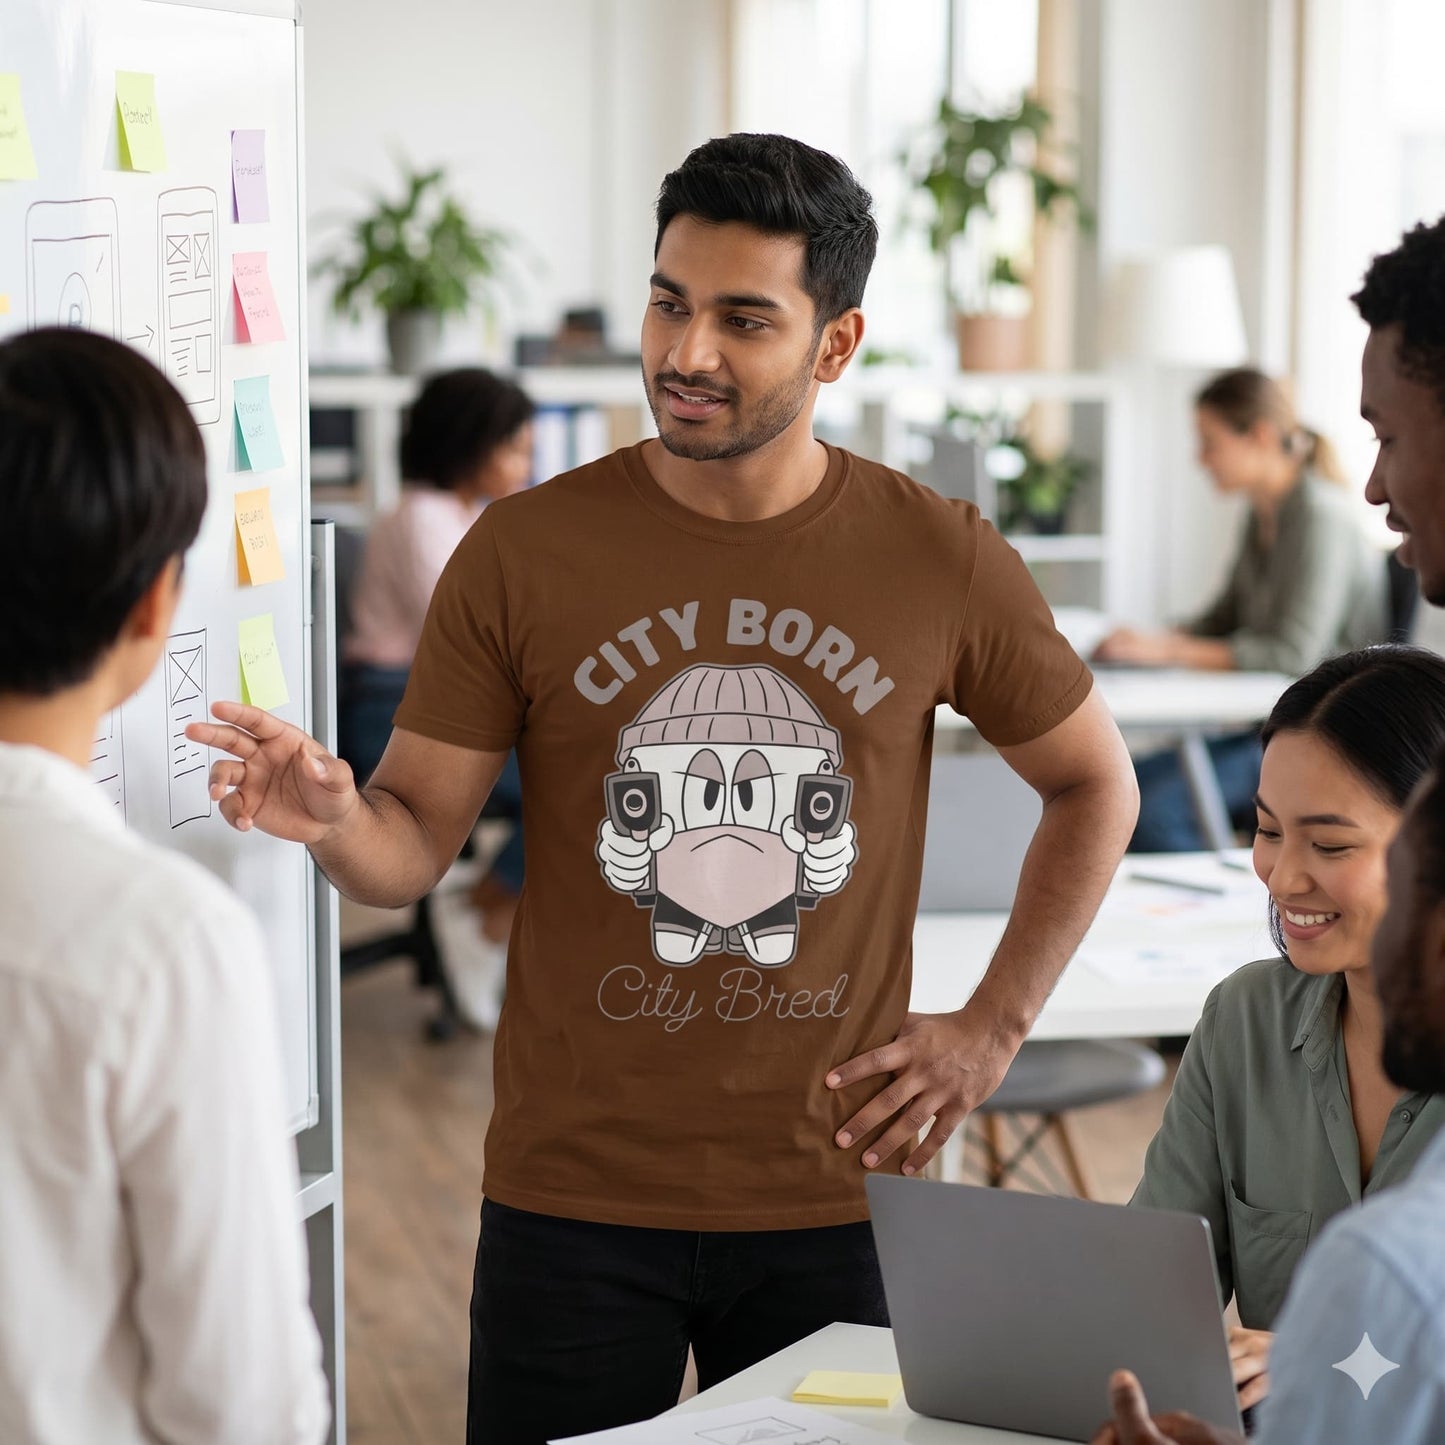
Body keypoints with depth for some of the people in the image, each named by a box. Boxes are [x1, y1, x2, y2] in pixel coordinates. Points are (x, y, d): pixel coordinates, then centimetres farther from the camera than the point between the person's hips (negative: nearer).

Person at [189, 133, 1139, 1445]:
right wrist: (331, 815, -27)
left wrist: (992, 1030, 4)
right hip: (574, 1200, 0)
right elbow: (414, 840, -3)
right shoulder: (524, 551, -4)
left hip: (834, 1200, 1)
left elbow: (1096, 786, 11)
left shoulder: (940, 560, -3)